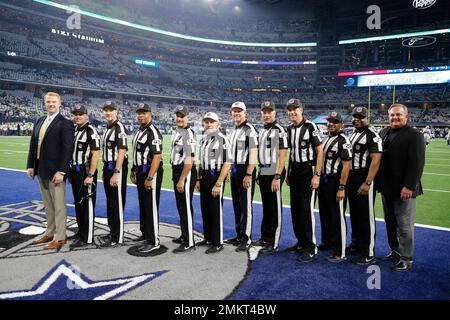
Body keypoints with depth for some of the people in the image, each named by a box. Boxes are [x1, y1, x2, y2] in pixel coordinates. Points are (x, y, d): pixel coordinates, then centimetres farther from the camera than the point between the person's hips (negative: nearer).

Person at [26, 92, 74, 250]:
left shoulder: (65, 124, -9)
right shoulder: (40, 121, 13)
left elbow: (67, 149, -15)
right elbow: (33, 145, 14)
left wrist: (61, 171, -19)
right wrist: (30, 165, 7)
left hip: (55, 171, -7)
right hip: (41, 171, 7)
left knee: (59, 206, 2)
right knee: (48, 206, 17)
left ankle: (59, 238, 11)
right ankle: (50, 233, 29)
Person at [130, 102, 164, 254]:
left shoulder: (153, 132, -15)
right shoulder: (138, 132, 15)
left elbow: (157, 156, -22)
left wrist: (149, 178, -24)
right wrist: (133, 171, 21)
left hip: (151, 173, -9)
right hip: (140, 172, 10)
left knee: (151, 207, -5)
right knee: (143, 205, 18)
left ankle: (153, 242, 4)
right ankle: (145, 234, 33)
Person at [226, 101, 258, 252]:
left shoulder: (250, 130, -10)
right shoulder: (234, 130, 16)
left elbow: (253, 153, -16)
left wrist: (248, 175, -19)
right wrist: (230, 171, 17)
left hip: (245, 171, -9)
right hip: (234, 171, 9)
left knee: (246, 206, -3)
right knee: (236, 205, 14)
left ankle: (246, 238, 6)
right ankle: (239, 235, 25)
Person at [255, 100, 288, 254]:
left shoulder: (279, 130, -10)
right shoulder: (262, 131, 15)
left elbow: (282, 155, -16)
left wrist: (277, 177, -20)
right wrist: (260, 173, 16)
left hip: (274, 174, -8)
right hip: (264, 173, 8)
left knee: (275, 208, -1)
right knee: (266, 207, 16)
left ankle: (274, 243, 7)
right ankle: (265, 237, 28)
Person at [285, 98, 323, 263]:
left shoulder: (310, 127, -11)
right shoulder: (290, 129, 11)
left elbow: (320, 151, -12)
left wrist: (317, 175, -16)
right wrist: (288, 173, 16)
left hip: (308, 171, -7)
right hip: (294, 172, 7)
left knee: (306, 209, -8)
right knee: (295, 209, 11)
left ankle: (311, 248, 2)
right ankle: (301, 242, 25)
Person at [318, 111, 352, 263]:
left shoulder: (343, 141, -13)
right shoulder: (326, 139, 12)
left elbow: (346, 165, -18)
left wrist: (341, 188, -21)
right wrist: (318, 179, 14)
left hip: (335, 183, -9)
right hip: (323, 182, 9)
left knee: (337, 217, -2)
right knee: (324, 214, 19)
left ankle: (340, 252, 8)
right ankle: (327, 242, 36)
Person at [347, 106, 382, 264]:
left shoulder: (372, 135, -13)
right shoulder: (352, 133, 13)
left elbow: (376, 161, -19)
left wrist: (367, 183, -24)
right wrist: (346, 179, 14)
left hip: (364, 179, -8)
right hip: (351, 178, 8)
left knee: (366, 216, -2)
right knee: (354, 213, 18)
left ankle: (368, 253, 8)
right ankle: (356, 244, 34)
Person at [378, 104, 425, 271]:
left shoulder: (414, 136, -9)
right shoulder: (384, 133, 11)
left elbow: (416, 164, -16)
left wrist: (409, 186, -21)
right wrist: (380, 182, 9)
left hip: (404, 189, -7)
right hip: (387, 188, 7)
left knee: (404, 224, 2)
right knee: (390, 222, 15)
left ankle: (406, 258, 14)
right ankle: (395, 251, 29)